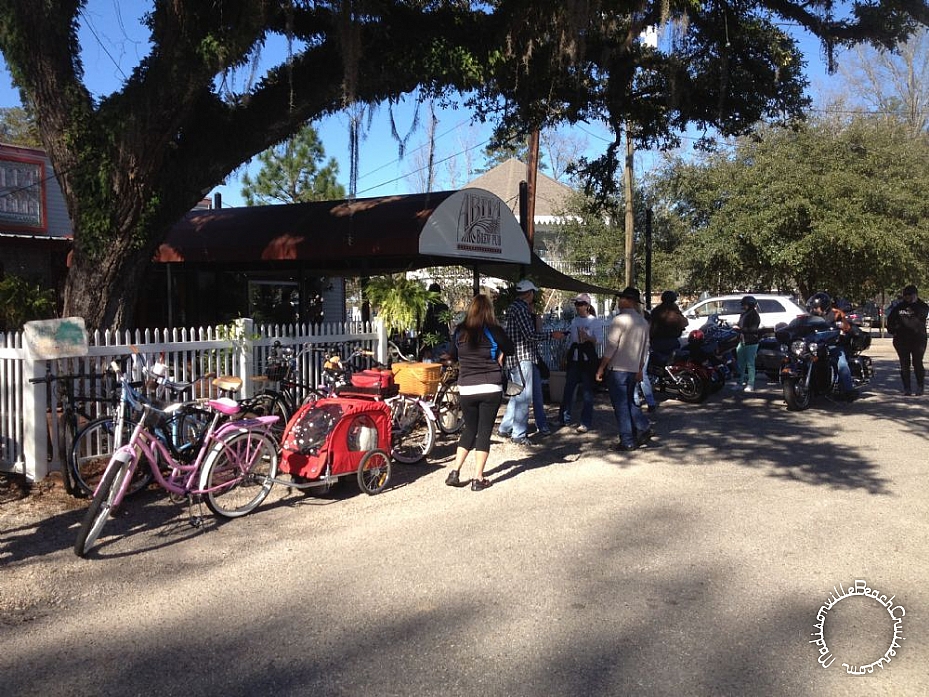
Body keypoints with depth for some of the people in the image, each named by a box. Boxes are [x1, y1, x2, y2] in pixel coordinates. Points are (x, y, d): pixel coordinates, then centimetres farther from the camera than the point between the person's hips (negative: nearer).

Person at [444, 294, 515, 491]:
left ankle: (454, 472, 11)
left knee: (469, 429, 17)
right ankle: (478, 479, 5)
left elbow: (454, 356, 17)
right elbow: (510, 350, 8)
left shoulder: (460, 332, 2)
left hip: (466, 389, 3)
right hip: (491, 388, -3)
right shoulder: (493, 331, -7)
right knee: (484, 431, 4)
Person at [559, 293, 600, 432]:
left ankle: (585, 423, 2)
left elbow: (598, 341, -6)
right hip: (574, 358, 6)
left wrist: (588, 338, -24)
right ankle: (564, 418, 19)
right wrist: (567, 357, 19)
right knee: (568, 388, 8)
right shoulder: (574, 320, 13)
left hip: (588, 359, -5)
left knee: (587, 391, -3)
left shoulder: (593, 321, -3)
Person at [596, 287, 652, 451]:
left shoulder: (620, 320, -13)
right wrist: (640, 369, 24)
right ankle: (643, 428, 8)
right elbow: (645, 348, 16)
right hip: (634, 368, 7)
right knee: (629, 401, 20)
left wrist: (601, 368, -9)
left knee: (621, 405, -1)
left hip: (617, 369, -7)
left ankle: (627, 441, 1)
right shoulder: (643, 322, 11)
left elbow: (610, 346, -15)